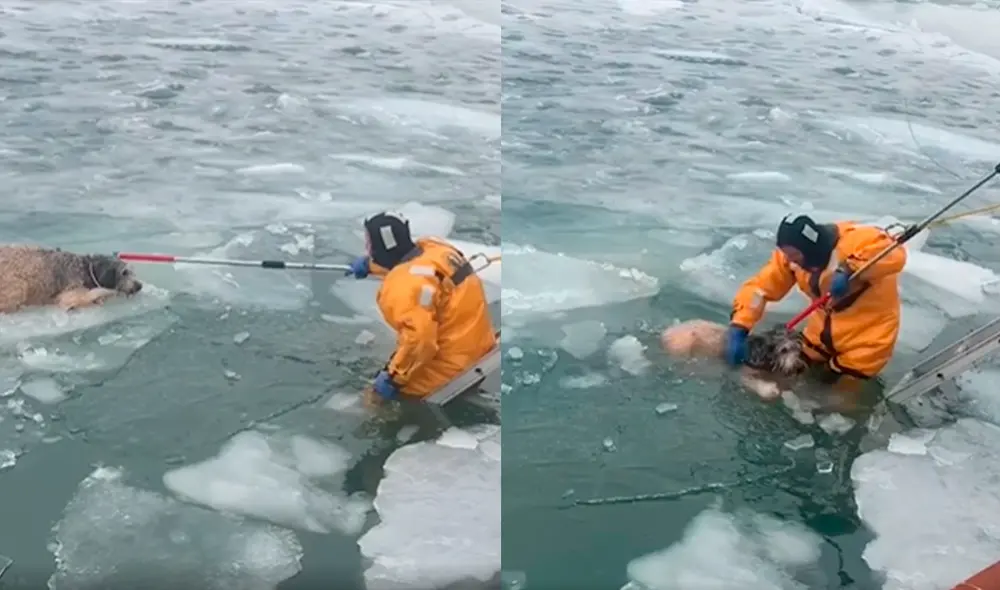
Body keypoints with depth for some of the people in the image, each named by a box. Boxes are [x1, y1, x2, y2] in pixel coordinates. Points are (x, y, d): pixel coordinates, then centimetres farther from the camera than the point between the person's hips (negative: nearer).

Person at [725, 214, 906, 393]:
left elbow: (893, 253, -42)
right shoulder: (791, 254, -9)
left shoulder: (851, 239, -28)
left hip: (867, 334, -7)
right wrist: (738, 327, -24)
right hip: (825, 332, 7)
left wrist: (849, 271, -54)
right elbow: (760, 286, -11)